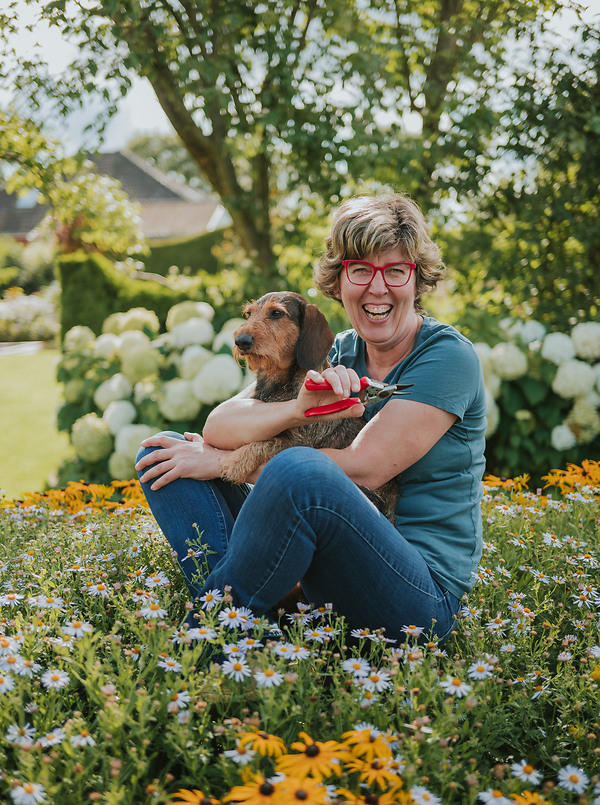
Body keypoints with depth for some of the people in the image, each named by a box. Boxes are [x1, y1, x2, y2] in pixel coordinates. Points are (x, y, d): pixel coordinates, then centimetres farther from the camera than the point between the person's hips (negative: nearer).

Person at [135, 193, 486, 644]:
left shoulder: (448, 356, -7)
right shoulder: (331, 357, 10)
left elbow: (365, 469, -17)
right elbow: (218, 428, -2)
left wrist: (223, 463, -11)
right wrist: (300, 408, -24)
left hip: (422, 598, -6)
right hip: (321, 583, 7)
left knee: (301, 471, -36)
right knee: (165, 451, 0)